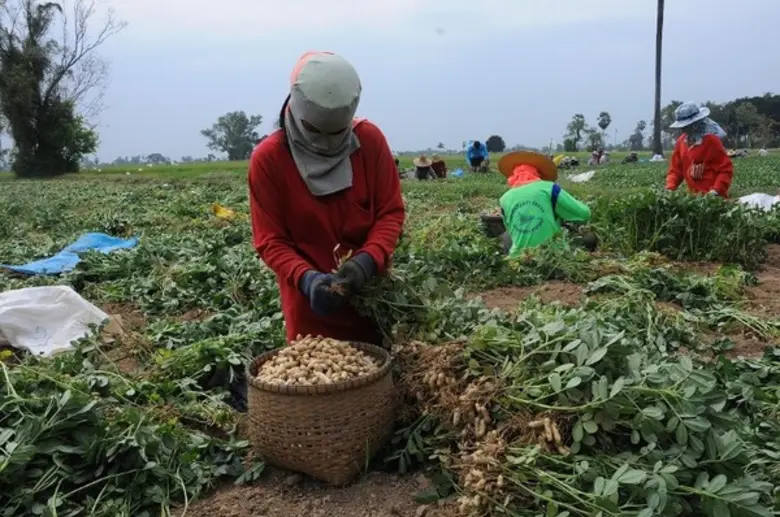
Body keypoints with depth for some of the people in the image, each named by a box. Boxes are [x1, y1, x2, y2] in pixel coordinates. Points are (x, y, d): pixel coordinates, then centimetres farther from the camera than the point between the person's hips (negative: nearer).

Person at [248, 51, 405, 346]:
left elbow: (391, 212, -4)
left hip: (375, 296, 2)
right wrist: (306, 279, -27)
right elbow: (270, 241, -9)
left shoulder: (371, 140, -7)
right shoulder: (268, 159, -12)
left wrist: (367, 261, -21)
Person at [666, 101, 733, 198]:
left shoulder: (712, 141, -11)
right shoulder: (681, 142, 6)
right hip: (694, 195, 6)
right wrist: (669, 188, -5)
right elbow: (675, 168, 10)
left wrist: (716, 191, -22)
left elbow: (725, 169, -10)